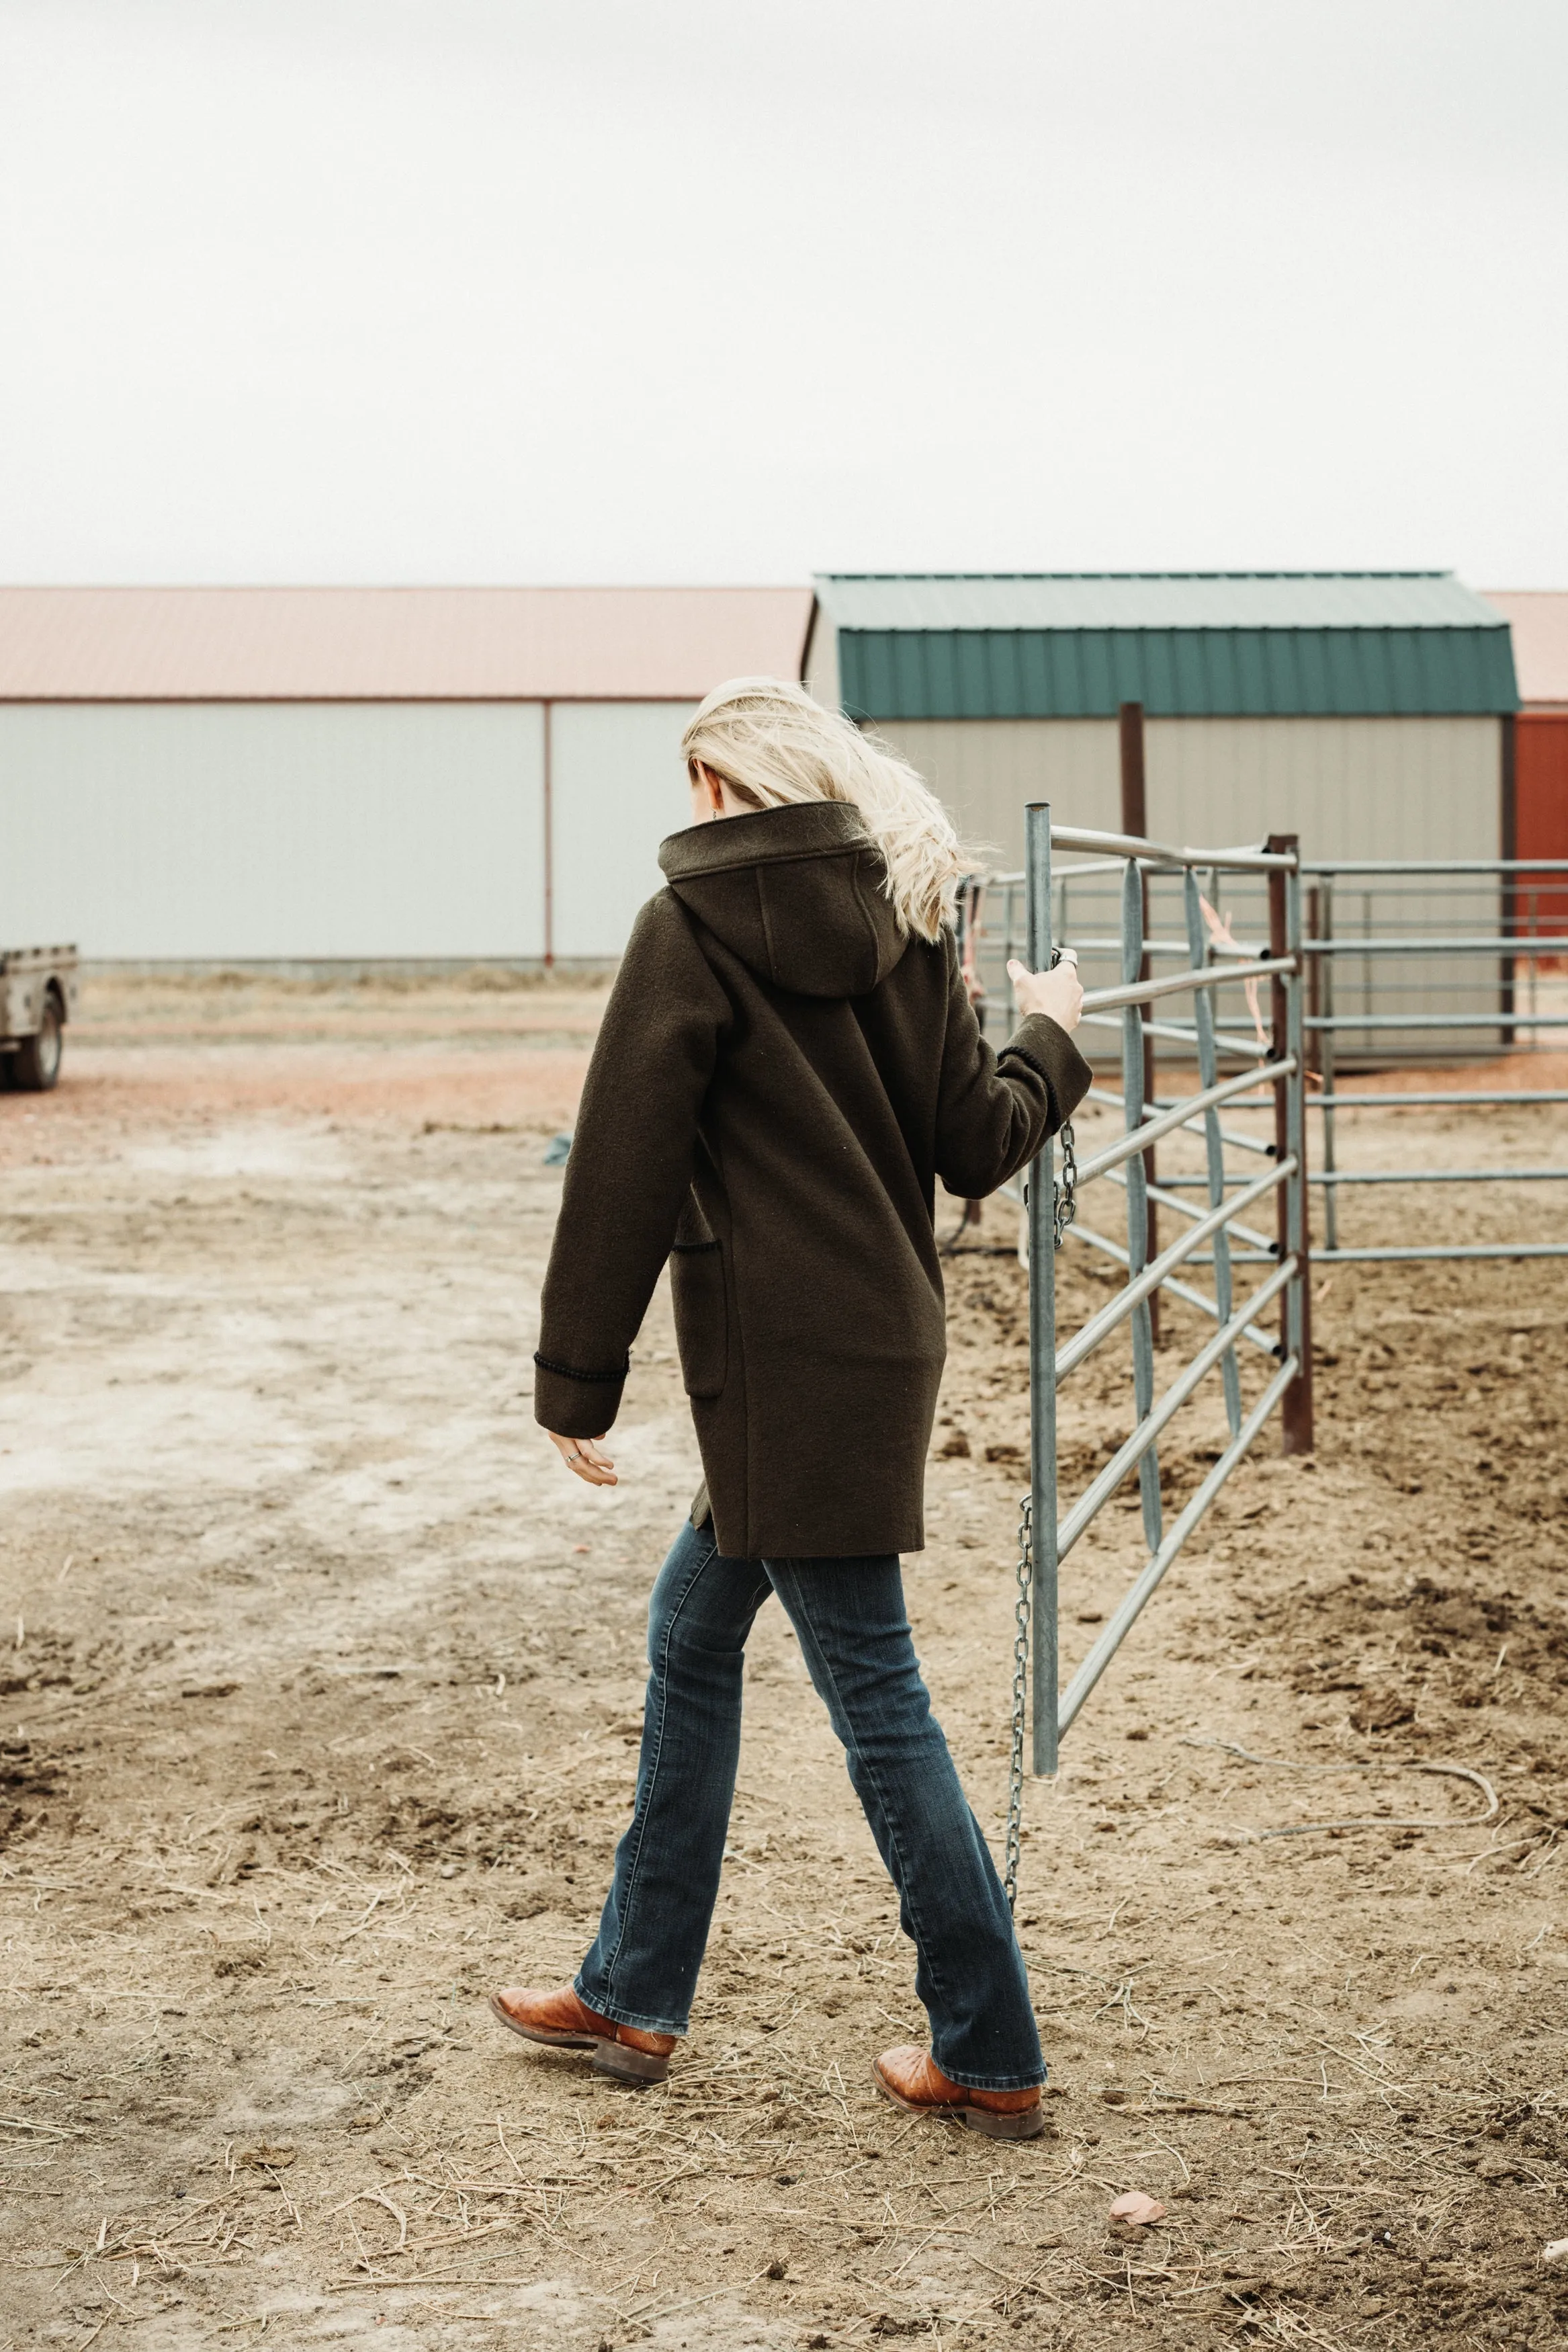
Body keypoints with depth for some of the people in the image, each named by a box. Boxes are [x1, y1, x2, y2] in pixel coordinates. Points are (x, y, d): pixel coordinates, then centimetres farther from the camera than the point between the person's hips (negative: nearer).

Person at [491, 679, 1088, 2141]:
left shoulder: (691, 931, -11)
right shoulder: (900, 924, 8)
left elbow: (623, 1168, -12)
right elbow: (979, 1146, 9)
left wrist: (576, 1380, -6)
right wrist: (1049, 1044, 30)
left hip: (783, 1361, -8)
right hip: (881, 1338, 8)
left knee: (873, 1693, -1)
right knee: (690, 1633, 19)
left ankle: (989, 2057, 7)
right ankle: (633, 1994, 27)